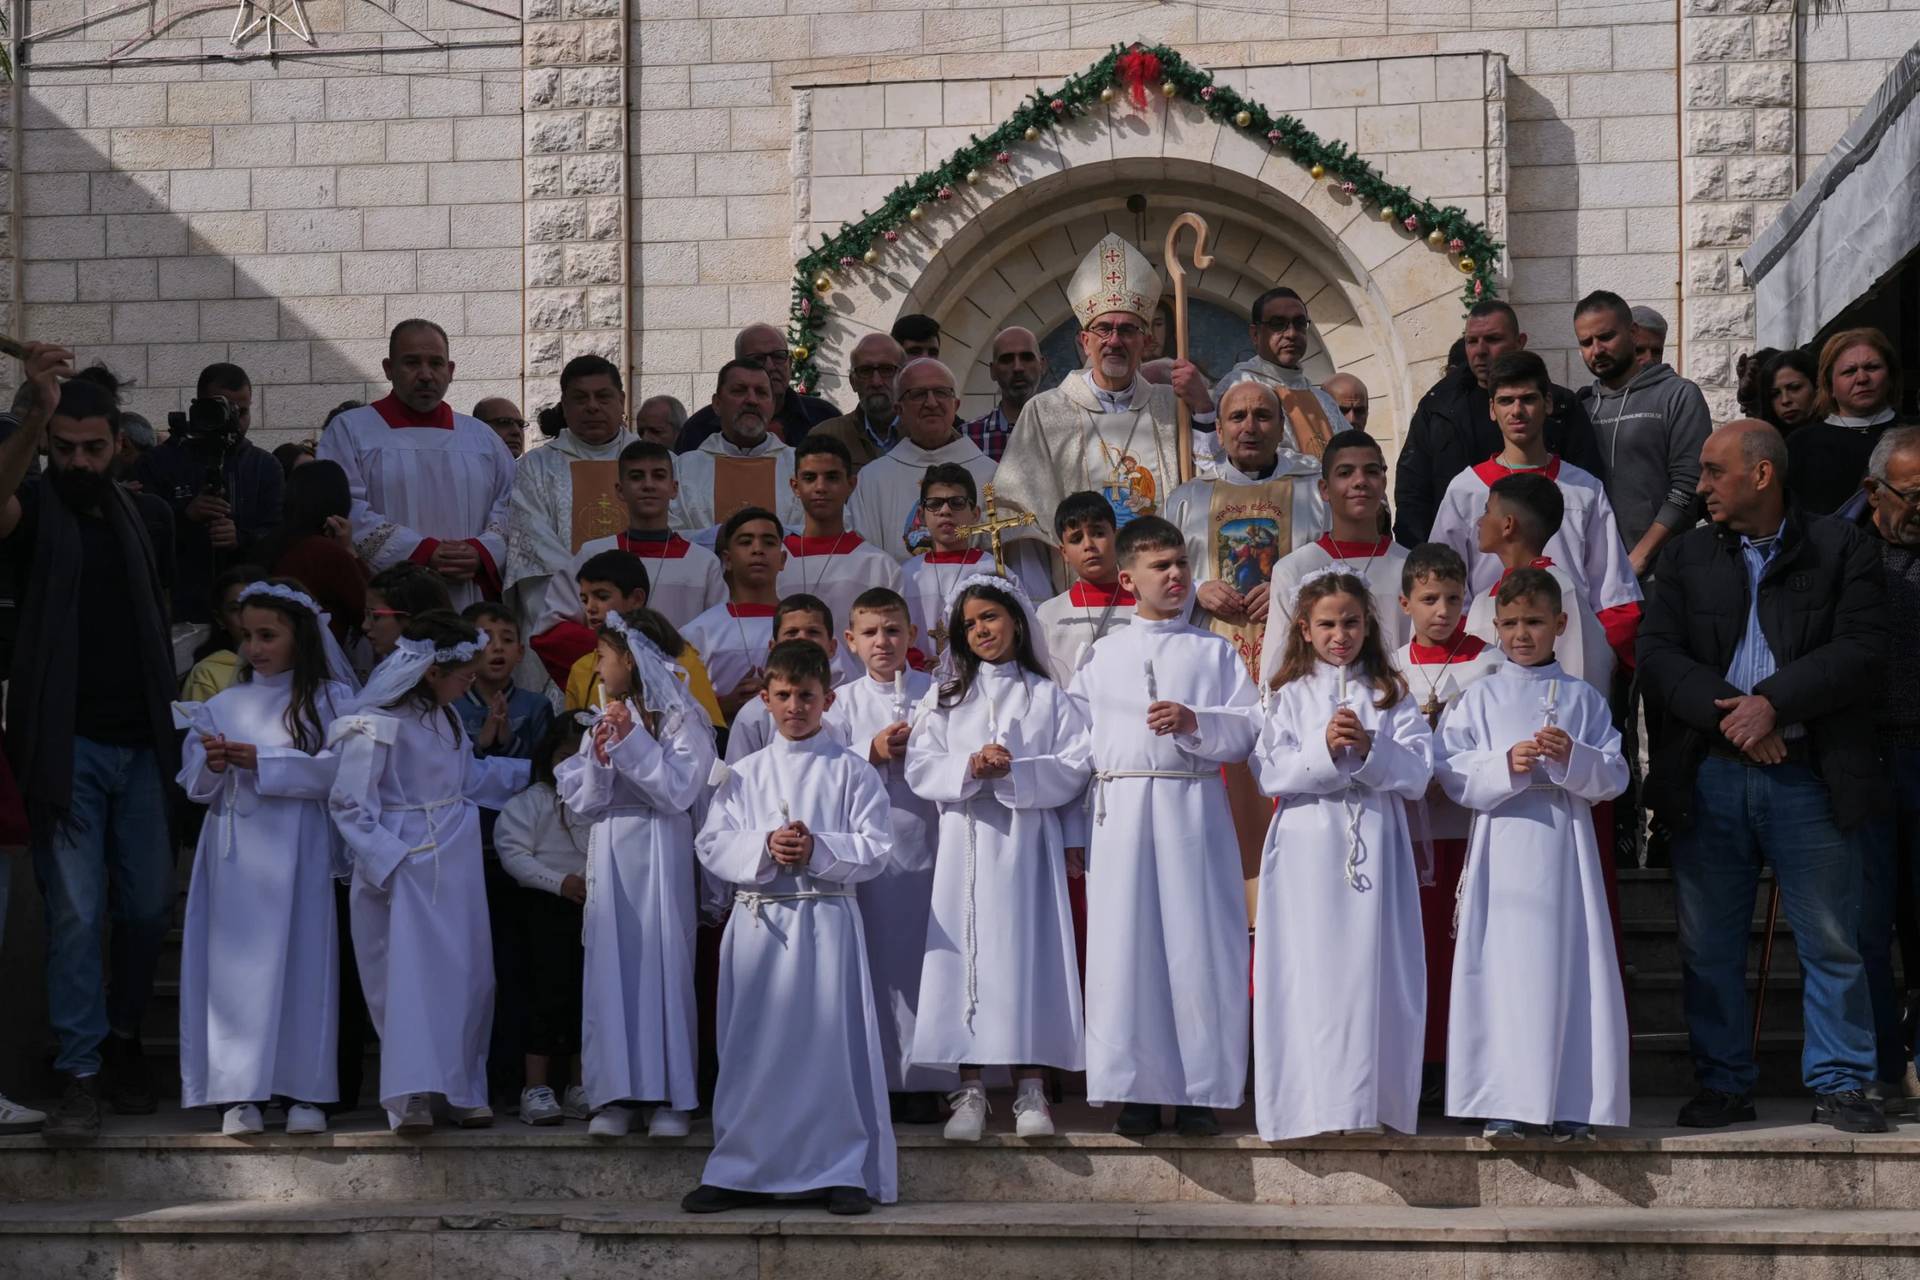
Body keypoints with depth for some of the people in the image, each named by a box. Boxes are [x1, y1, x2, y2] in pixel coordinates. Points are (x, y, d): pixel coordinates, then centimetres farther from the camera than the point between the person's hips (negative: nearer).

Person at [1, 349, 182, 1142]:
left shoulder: (148, 517, 8)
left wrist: (167, 711, 10)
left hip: (141, 742, 4)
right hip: (64, 743, -4)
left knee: (150, 904, 7)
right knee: (75, 911, -4)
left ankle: (123, 1036, 27)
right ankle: (78, 1074, 2)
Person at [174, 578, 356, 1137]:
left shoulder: (330, 700, 4)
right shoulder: (223, 706, 12)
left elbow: (337, 770, -11)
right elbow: (193, 785, 9)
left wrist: (262, 762, -14)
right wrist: (213, 765, -13)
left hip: (300, 855, -2)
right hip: (238, 858, 2)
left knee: (304, 963, -1)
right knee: (237, 966, -2)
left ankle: (305, 1090, 4)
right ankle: (239, 1092, 0)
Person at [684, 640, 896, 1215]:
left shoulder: (851, 772, 4)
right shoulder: (745, 774, 12)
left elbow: (876, 848, -2)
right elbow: (712, 844, 4)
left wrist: (817, 849, -16)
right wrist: (765, 848, -13)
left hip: (826, 920, -2)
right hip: (757, 922, 3)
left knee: (832, 1042, -4)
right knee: (753, 1048, 4)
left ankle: (847, 1171, 2)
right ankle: (741, 1171, 12)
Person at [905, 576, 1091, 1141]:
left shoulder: (1048, 695, 8)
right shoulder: (948, 699, 14)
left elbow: (1075, 770, -2)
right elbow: (919, 768, 4)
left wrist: (1015, 772, -16)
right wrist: (968, 768, -14)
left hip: (1026, 841, -2)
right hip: (964, 842, 2)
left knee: (1028, 954, -5)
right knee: (966, 956, -3)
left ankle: (1029, 1088, -1)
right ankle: (970, 1090, -1)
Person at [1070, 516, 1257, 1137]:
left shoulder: (1214, 652, 10)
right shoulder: (1104, 656, 14)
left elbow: (1249, 730, 1)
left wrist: (1195, 723, -15)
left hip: (1194, 811, -1)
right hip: (1120, 813, 1)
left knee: (1198, 947, -4)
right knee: (1126, 949, -1)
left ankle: (1199, 1094, 2)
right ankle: (1136, 1092, 5)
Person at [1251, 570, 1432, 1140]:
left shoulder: (1391, 696, 11)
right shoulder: (1290, 696, 9)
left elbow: (1417, 774, 2)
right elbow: (1269, 773, -2)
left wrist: (1370, 748, -14)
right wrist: (1325, 748, -16)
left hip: (1374, 844, 1)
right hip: (1307, 850, -1)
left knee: (1371, 971, -3)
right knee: (1307, 974, -5)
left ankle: (1369, 1102, 1)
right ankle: (1306, 1105, -3)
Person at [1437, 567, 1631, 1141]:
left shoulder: (1583, 698, 10)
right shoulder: (1480, 697, 9)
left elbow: (1614, 777, 4)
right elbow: (1451, 773, 0)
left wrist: (1573, 758, -14)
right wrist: (1505, 764, -16)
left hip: (1565, 844, 0)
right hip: (1503, 844, 0)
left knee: (1568, 970, -2)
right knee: (1503, 968, -4)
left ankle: (1571, 1105, 3)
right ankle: (1504, 1105, 1)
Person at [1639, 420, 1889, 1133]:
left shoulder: (1840, 551, 3)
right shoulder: (1687, 557, 11)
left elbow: (1860, 653, -7)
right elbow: (1657, 655, 1)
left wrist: (1773, 702, -16)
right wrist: (1728, 714, -14)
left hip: (1808, 779, -2)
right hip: (1710, 777, 3)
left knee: (1830, 942, 2)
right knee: (1709, 945, 6)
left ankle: (1839, 1085, 12)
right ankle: (1723, 1085, 16)